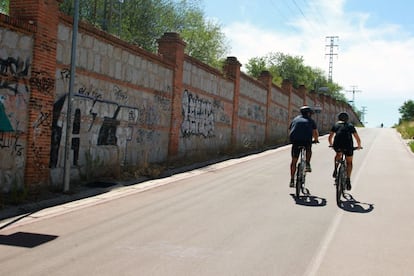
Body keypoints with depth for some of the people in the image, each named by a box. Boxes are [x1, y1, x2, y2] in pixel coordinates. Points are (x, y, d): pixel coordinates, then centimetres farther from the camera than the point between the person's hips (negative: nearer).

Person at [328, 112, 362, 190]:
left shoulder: (335, 125, 21)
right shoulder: (350, 126, 20)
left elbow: (330, 137, 23)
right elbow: (358, 138, 20)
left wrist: (331, 145, 41)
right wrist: (359, 146, 38)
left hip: (337, 145, 1)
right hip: (348, 145, -1)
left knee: (338, 155, 34)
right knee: (349, 163, 16)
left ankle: (335, 169, 15)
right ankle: (348, 180, 3)